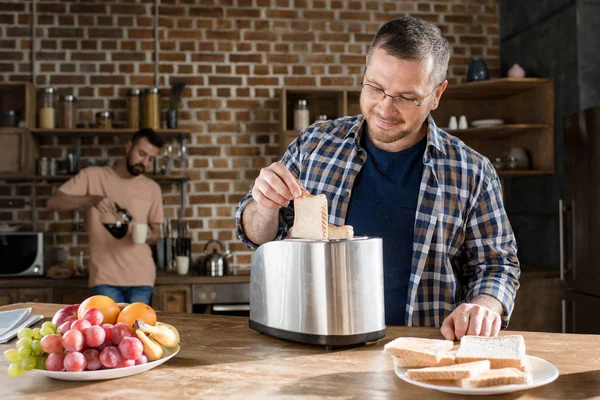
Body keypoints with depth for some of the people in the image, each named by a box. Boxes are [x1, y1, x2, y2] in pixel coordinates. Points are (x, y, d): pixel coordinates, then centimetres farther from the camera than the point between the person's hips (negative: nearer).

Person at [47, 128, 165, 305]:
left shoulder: (152, 188, 9)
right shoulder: (93, 176, 1)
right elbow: (53, 202, -6)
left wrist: (149, 235, -10)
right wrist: (92, 199, -22)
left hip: (141, 277, 2)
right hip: (105, 276, -2)